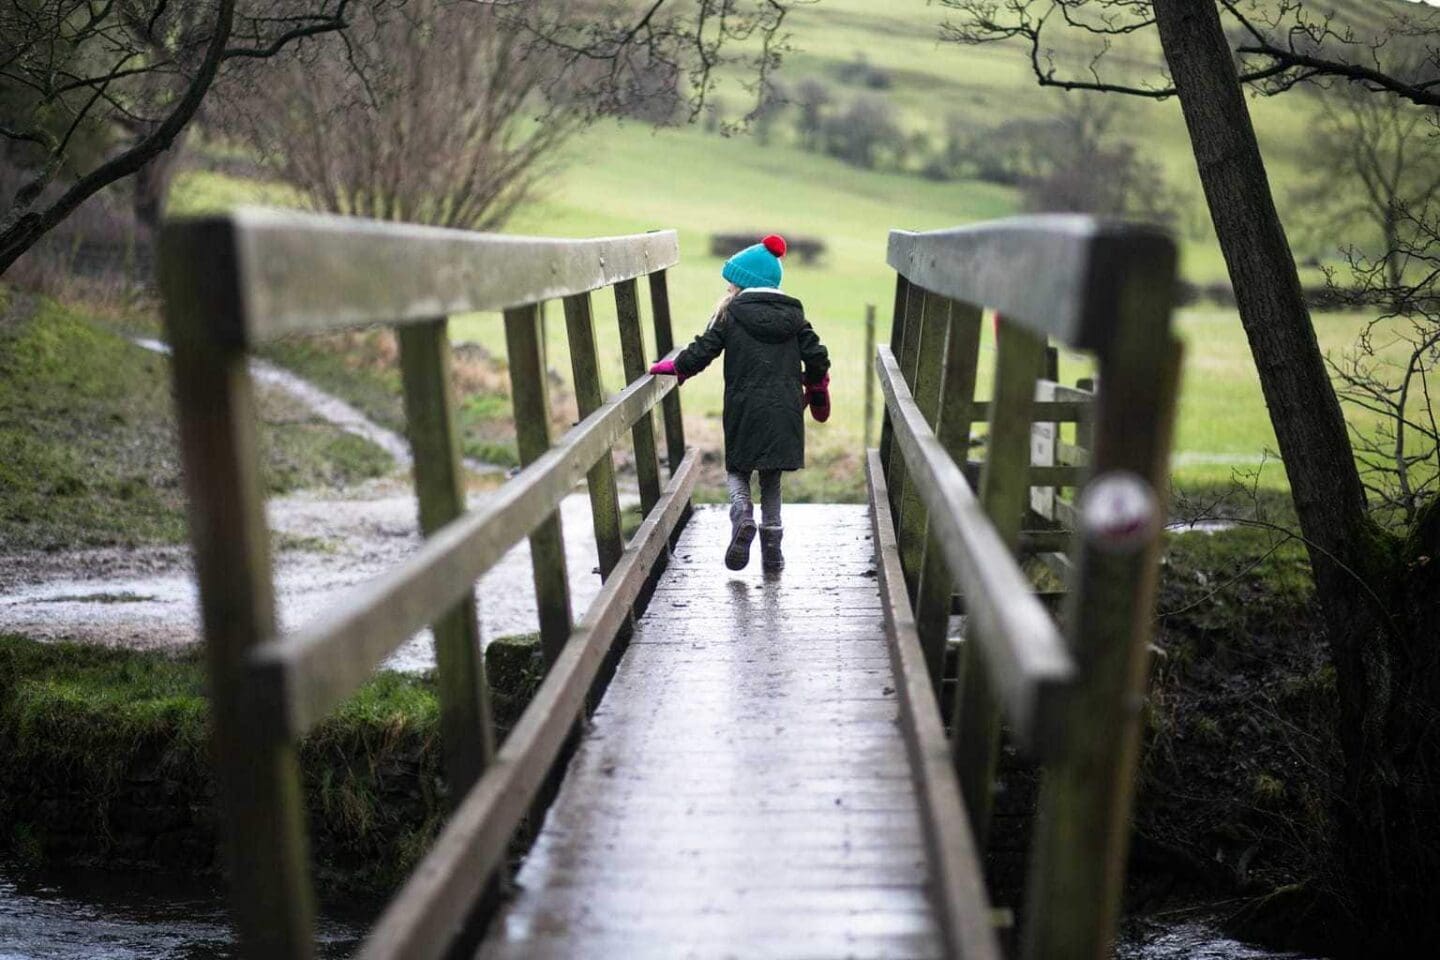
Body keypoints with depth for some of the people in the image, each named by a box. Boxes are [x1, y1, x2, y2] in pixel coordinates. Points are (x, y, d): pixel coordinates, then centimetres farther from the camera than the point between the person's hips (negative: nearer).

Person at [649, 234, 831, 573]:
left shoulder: (731, 314, -4)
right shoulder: (793, 314, 5)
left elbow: (701, 352, -5)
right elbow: (817, 357, 2)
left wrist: (672, 366, 13)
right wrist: (817, 386, 21)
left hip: (744, 412, -3)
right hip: (784, 412, 3)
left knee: (737, 469, 15)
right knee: (771, 476, 14)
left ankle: (742, 511, -15)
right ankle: (772, 551, 14)